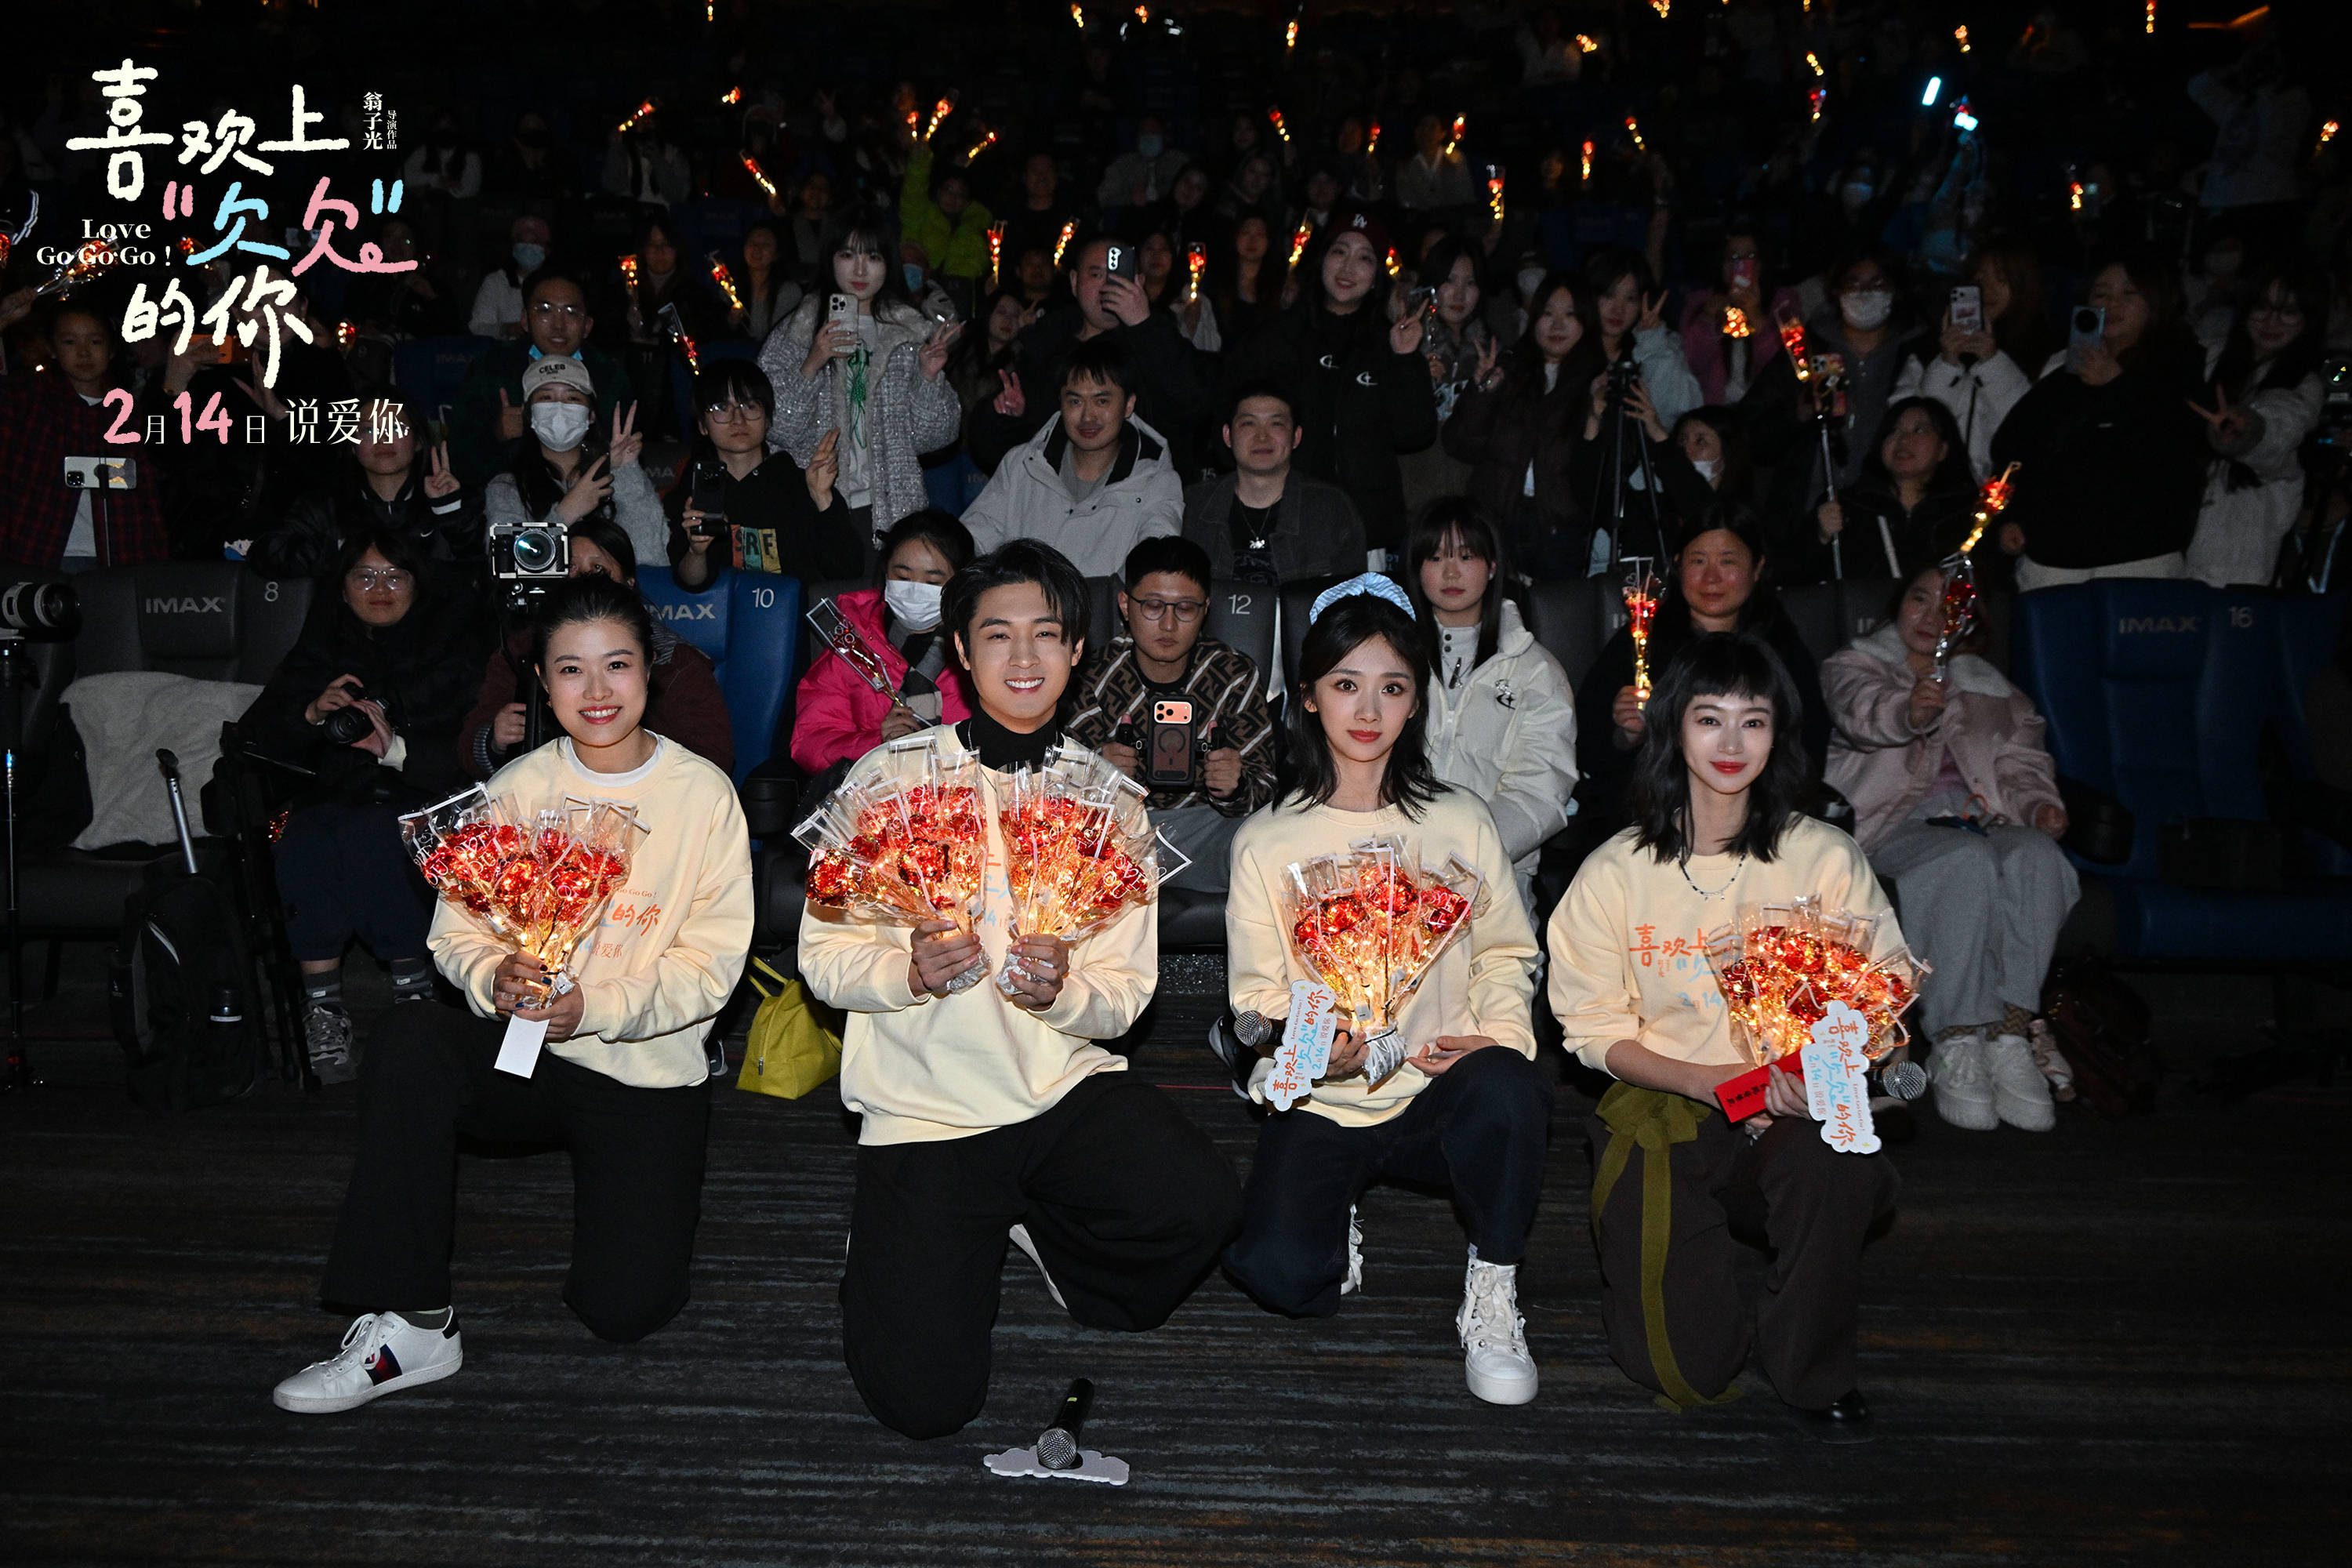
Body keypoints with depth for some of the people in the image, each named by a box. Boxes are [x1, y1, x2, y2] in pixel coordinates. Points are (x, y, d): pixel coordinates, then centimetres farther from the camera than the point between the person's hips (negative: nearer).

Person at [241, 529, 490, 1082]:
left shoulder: (452, 635, 11)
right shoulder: (322, 646, 20)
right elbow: (259, 733, 7)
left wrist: (399, 749, -19)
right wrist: (311, 714, -13)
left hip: (423, 802, -3)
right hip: (338, 800, 3)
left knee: (367, 835, -35)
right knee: (304, 840, -31)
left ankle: (414, 988, -26)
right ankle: (320, 1002, -30)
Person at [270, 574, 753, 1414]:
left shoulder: (703, 794, -5)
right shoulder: (517, 788, 2)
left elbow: (714, 960, -8)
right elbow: (458, 926, 1)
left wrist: (595, 1006, -23)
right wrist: (495, 978, -23)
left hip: (650, 1071, -2)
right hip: (523, 1051, 2)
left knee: (626, 1308, -12)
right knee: (408, 1044, -31)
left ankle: (626, 1191, 25)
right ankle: (410, 1325, -23)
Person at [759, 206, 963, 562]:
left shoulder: (915, 335, 8)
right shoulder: (797, 331, 5)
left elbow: (931, 438, 6)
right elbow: (779, 431, -2)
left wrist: (929, 377, -9)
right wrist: (811, 365, -13)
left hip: (892, 509, 1)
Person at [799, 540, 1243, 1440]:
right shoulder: (893, 777, -3)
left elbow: (1126, 994, 4)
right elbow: (823, 955, -3)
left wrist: (1060, 989, -19)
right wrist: (910, 972, -23)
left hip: (1063, 1087, 2)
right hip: (924, 1106, -2)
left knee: (1201, 1205, -28)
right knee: (925, 1398, -16)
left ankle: (1032, 1221, 5)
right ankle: (907, 1253, 19)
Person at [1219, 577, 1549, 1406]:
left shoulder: (1460, 823, 5)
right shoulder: (1266, 841, 2)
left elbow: (1505, 952, 8)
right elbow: (1256, 994, 1)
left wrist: (1500, 1032, -13)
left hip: (1441, 1090, 1)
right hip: (1319, 1101, 0)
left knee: (1506, 1087, -36)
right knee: (1280, 1273, -26)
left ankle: (1491, 1292, -11)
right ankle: (1337, 1226, 13)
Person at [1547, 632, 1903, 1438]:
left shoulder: (1823, 857, 0)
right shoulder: (1615, 873, -2)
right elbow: (1597, 1032, 0)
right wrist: (1719, 1082, -16)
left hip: (1793, 1107, 1)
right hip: (1662, 1107, 0)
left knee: (1830, 1160, -37)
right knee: (1685, 1371, -13)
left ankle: (1815, 1372, -8)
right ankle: (1650, 1249, 25)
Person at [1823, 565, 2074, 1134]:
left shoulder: (1989, 687, 30)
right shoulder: (1855, 664, 15)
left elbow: (2022, 756, 22)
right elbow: (1861, 708, -9)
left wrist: (2039, 802, -2)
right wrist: (1907, 712, -34)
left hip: (1980, 822, 4)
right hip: (1896, 826, -4)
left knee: (2035, 854, -32)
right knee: (1965, 861, -37)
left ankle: (2010, 1034, -37)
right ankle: (1956, 1044, -37)